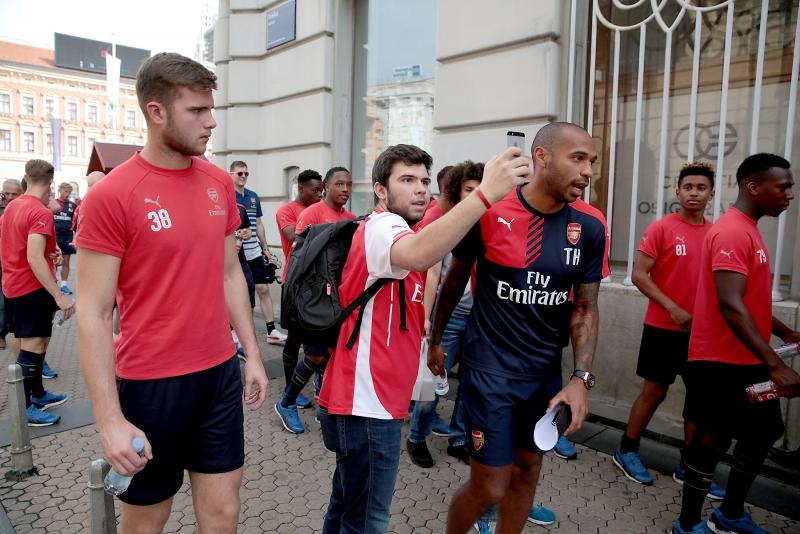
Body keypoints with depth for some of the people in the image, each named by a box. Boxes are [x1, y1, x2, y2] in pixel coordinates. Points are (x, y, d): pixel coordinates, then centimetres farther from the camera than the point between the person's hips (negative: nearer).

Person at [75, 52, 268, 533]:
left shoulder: (220, 183, 3)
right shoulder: (111, 195, -13)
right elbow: (93, 313, -13)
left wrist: (253, 354, 10)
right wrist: (110, 419, -15)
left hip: (221, 373, 5)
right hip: (150, 382, -4)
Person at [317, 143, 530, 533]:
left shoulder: (394, 232, 17)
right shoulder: (380, 227, -16)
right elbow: (417, 255, -42)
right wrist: (487, 193, -45)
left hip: (374, 399, 10)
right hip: (366, 405, -10)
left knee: (349, 502, 25)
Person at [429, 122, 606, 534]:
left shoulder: (590, 229, -4)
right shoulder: (489, 213, -14)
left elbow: (585, 308, 3)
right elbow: (456, 277, 1)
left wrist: (581, 377, -9)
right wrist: (434, 339, 11)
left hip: (546, 373, 5)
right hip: (489, 369, -4)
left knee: (528, 469, 19)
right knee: (490, 488, 2)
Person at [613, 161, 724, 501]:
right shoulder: (661, 229, -9)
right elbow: (638, 274, -13)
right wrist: (672, 308, -18)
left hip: (702, 330, 5)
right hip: (663, 328, -5)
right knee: (654, 391, 4)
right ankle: (626, 451, 23)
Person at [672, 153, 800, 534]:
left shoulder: (749, 230, 15)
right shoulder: (732, 232, -19)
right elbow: (730, 305, -29)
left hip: (748, 360, 10)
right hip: (721, 362, -10)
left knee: (764, 431, 19)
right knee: (713, 438, 1)